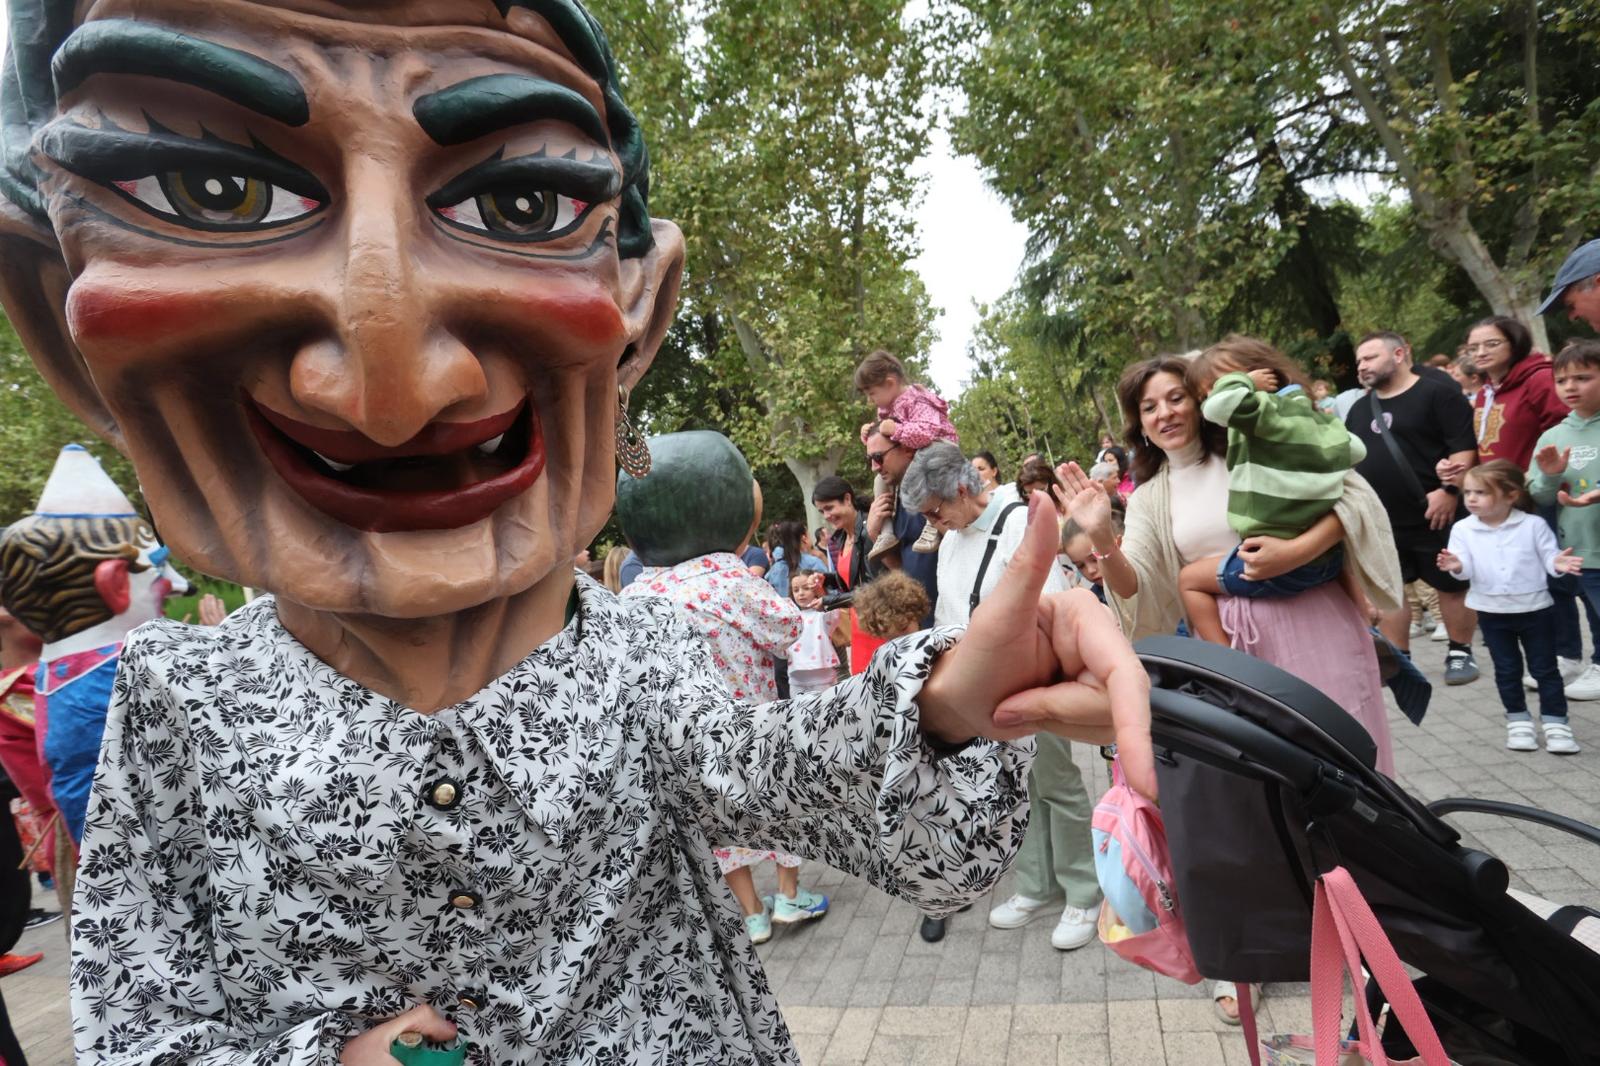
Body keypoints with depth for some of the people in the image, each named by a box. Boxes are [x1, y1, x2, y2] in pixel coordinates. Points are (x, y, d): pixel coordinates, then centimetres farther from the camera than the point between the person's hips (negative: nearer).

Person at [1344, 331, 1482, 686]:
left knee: (1452, 586, 7)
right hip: (1378, 521, 6)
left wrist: (1449, 489, -21)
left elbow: (1465, 446, -13)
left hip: (1432, 516, -6)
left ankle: (1460, 654, 22)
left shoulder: (1438, 392, -6)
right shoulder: (1359, 409, 15)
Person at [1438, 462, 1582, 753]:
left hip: (1535, 608, -1)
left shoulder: (1533, 525, -8)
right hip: (1492, 612, 2)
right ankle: (1518, 721, 23)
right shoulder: (1463, 529, -6)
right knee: (1507, 670, 11)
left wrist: (1558, 563, -29)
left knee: (1545, 668, 7)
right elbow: (1467, 569, -10)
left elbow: (1548, 556, -6)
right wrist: (1456, 566, -32)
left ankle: (1555, 723, 16)